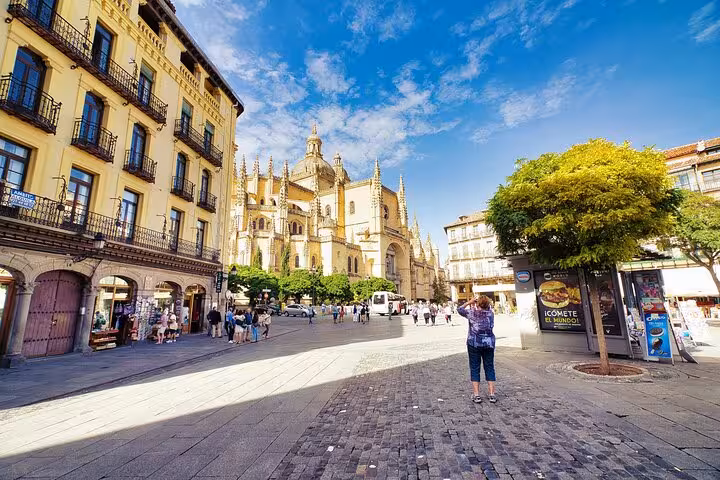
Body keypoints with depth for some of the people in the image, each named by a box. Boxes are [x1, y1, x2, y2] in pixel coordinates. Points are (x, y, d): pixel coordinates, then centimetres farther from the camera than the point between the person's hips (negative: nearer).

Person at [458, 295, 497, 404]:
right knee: (490, 368, 11)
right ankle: (492, 394, 13)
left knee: (475, 368, 4)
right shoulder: (490, 313, -2)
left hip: (474, 343, -3)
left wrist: (469, 302, 13)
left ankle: (476, 395, 5)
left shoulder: (472, 312, -9)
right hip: (489, 343, 3)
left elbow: (460, 310, 6)